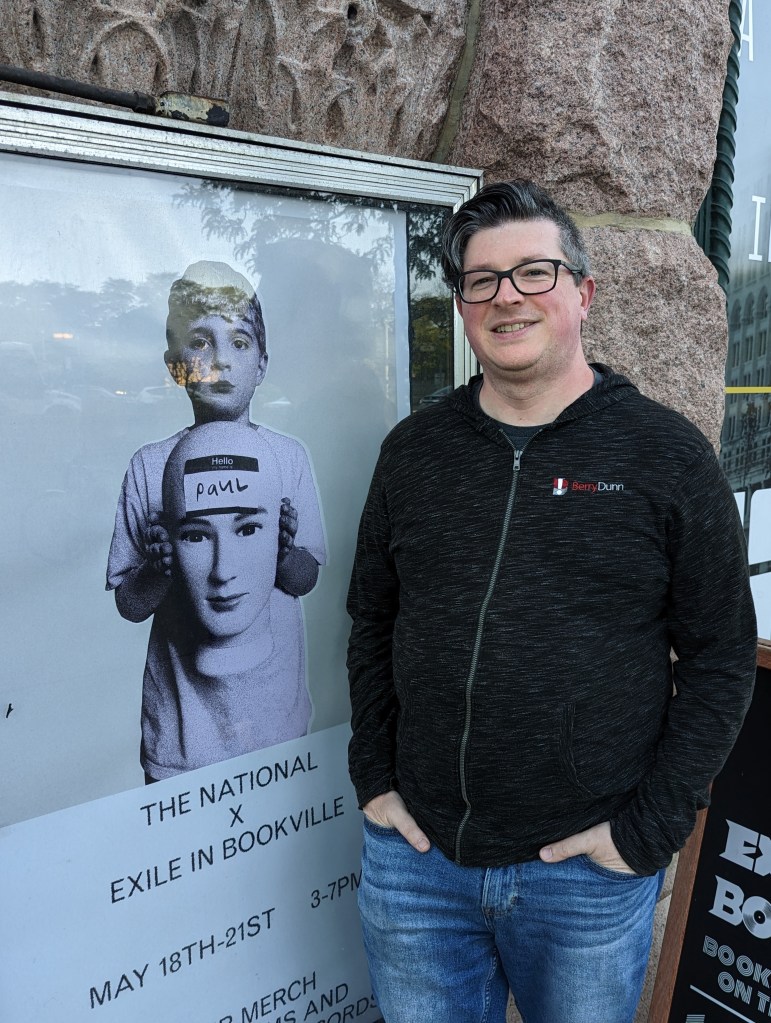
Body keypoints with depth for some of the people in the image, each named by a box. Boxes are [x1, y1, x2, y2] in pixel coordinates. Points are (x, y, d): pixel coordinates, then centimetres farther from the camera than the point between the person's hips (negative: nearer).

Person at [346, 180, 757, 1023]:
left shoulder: (667, 455, -7)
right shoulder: (413, 449, 2)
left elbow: (721, 656, -5)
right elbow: (371, 621, 8)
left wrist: (650, 827, -8)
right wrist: (373, 778, 3)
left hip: (588, 871, -2)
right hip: (414, 854, 3)